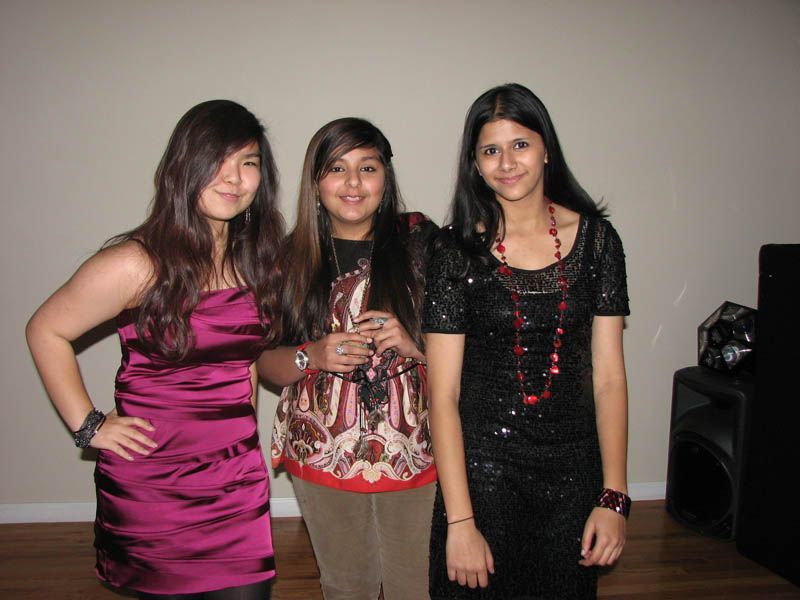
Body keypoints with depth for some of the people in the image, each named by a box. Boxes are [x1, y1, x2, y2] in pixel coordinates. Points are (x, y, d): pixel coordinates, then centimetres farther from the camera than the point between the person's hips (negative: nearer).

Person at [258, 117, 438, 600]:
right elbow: (265, 362, 2)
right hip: (323, 456, 2)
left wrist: (414, 343, -20)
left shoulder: (421, 242, -4)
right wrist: (313, 357, -17)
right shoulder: (293, 258, 0)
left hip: (413, 453, -1)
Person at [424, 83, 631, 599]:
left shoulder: (596, 238, -2)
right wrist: (459, 522, -13)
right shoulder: (460, 250, -8)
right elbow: (443, 395, -10)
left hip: (574, 467, 2)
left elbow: (609, 376, -1)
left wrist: (614, 497, -4)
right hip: (482, 465, -2)